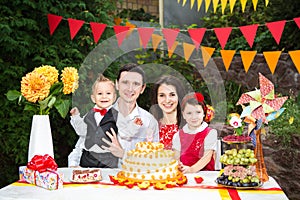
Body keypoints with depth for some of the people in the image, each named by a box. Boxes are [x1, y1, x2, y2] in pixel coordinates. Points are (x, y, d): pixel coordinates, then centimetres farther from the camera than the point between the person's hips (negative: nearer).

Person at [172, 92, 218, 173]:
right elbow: (176, 157, 7)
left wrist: (191, 169, -22)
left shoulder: (211, 133, 3)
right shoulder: (178, 135, 13)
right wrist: (178, 166, -17)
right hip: (182, 174, 2)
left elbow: (207, 157, -6)